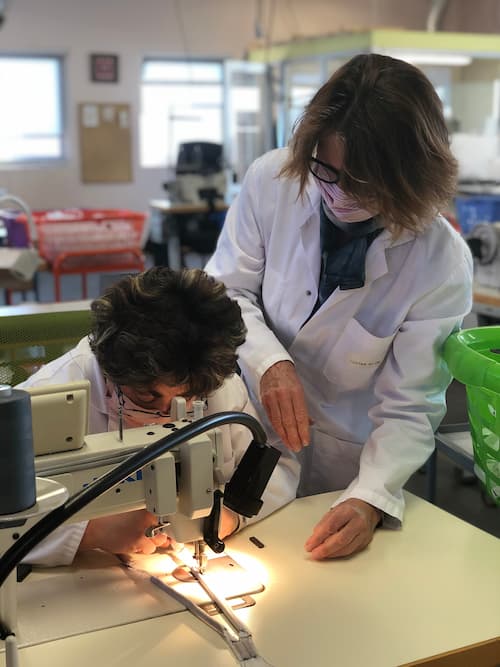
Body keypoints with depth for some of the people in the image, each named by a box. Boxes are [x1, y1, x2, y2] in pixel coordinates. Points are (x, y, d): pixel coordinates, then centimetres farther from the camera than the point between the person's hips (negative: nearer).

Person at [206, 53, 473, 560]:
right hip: (246, 440, 2)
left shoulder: (443, 265, -23)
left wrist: (370, 498, -34)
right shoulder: (272, 180, -18)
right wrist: (269, 362, -26)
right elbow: (227, 290, -8)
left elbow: (408, 412, -18)